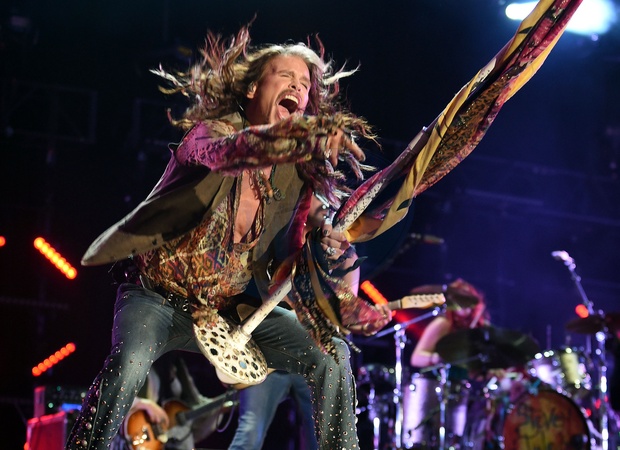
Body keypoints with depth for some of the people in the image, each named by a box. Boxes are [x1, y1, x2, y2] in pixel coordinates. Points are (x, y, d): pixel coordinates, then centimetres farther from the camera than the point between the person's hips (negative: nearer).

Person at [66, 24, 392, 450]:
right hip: (157, 296, -5)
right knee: (128, 363, -34)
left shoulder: (297, 176, 0)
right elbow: (232, 151, -40)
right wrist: (313, 133, -58)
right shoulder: (209, 131, -14)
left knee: (331, 354, -9)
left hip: (228, 309, 5)